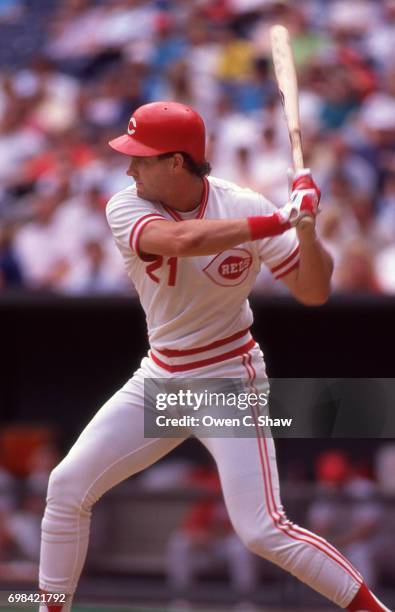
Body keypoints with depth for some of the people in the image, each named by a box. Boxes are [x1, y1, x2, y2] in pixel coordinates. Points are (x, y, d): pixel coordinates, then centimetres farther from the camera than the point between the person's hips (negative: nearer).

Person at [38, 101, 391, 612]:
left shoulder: (246, 208, -15)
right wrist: (280, 220, -38)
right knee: (67, 487, 0)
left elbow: (314, 292, -12)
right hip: (159, 381, 4)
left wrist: (305, 225, -30)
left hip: (229, 383, -4)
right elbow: (182, 240, -35)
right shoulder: (127, 208, -12)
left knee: (262, 532, -13)